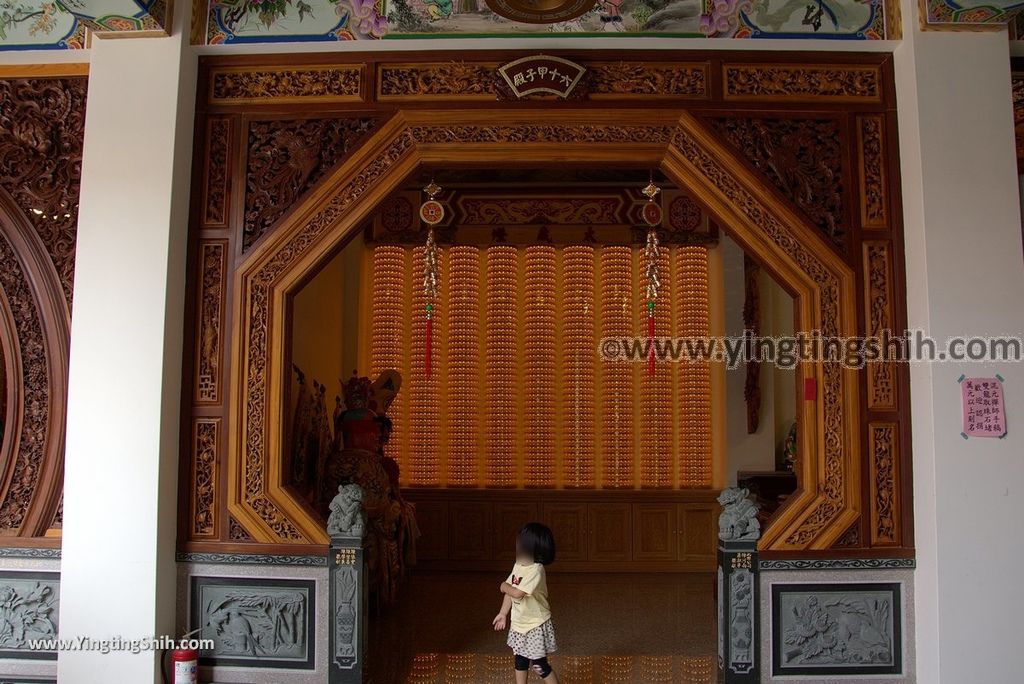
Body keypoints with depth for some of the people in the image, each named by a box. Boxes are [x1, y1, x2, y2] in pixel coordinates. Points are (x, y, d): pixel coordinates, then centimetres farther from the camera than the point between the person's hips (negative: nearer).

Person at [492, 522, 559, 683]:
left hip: (536, 625, -8)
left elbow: (517, 593, -32)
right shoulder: (518, 565, -1)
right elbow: (510, 592, 7)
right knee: (520, 660, 19)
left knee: (539, 664, 3)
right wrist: (503, 614, 8)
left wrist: (504, 586, -13)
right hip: (519, 624, 8)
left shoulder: (536, 570, -26)